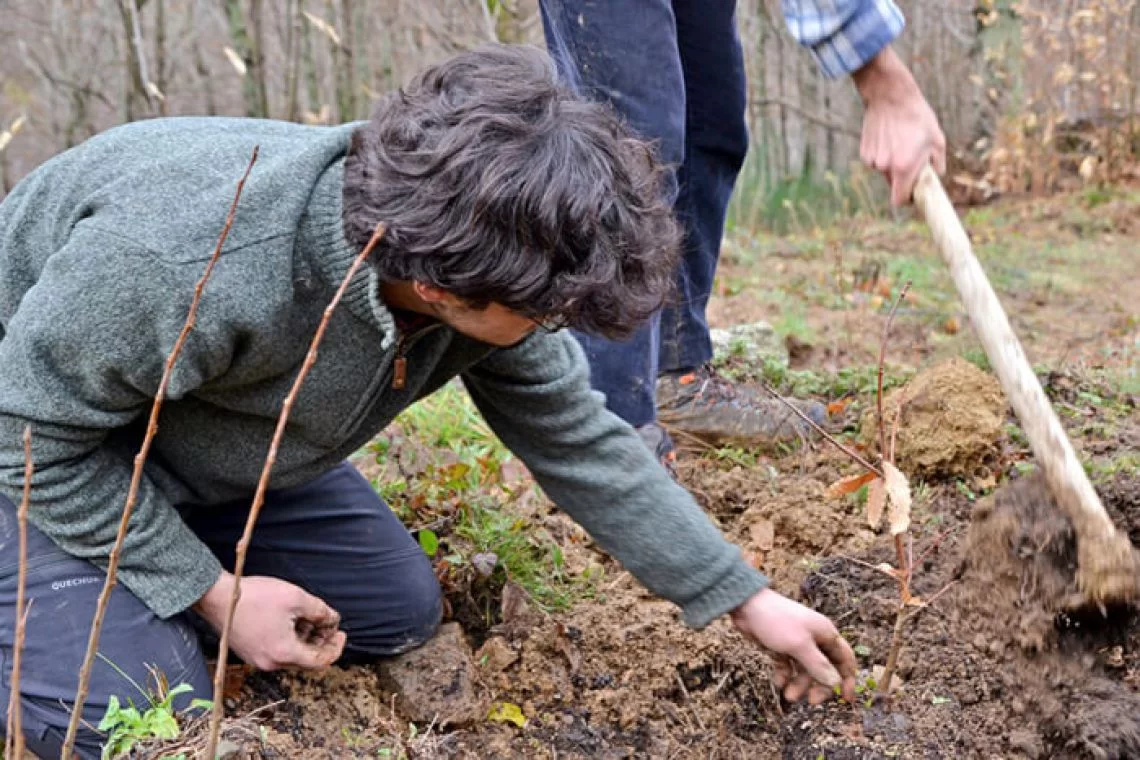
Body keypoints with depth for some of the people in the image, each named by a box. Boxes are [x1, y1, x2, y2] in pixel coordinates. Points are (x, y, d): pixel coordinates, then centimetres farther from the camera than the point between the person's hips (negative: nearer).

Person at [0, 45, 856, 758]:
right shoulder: (186, 267, -43)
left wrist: (750, 600, -8)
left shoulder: (479, 264, -23)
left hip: (229, 447, 6)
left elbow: (582, 443, -11)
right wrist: (216, 591, -23)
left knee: (399, 614, 3)